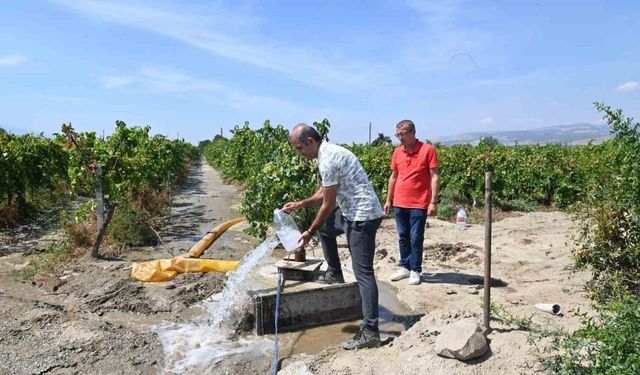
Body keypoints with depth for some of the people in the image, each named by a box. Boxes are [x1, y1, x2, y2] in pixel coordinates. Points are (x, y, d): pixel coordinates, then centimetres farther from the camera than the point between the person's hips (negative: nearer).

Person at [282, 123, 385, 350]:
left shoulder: (328, 160, -19)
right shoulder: (329, 152, 13)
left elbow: (328, 204, -16)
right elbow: (324, 192, 23)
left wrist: (309, 233, -6)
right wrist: (300, 204, 18)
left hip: (363, 216, -10)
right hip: (352, 212, 10)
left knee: (363, 272, -9)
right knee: (323, 225, 27)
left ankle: (370, 333, -5)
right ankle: (334, 273, 36)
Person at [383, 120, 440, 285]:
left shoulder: (428, 149, -8)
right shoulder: (397, 152, 7)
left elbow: (435, 176, -9)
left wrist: (433, 202, -15)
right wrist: (388, 200, 14)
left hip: (419, 204, -5)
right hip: (399, 204, 5)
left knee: (416, 239, 2)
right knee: (403, 238, 13)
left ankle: (415, 271, 14)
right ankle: (404, 267, 24)